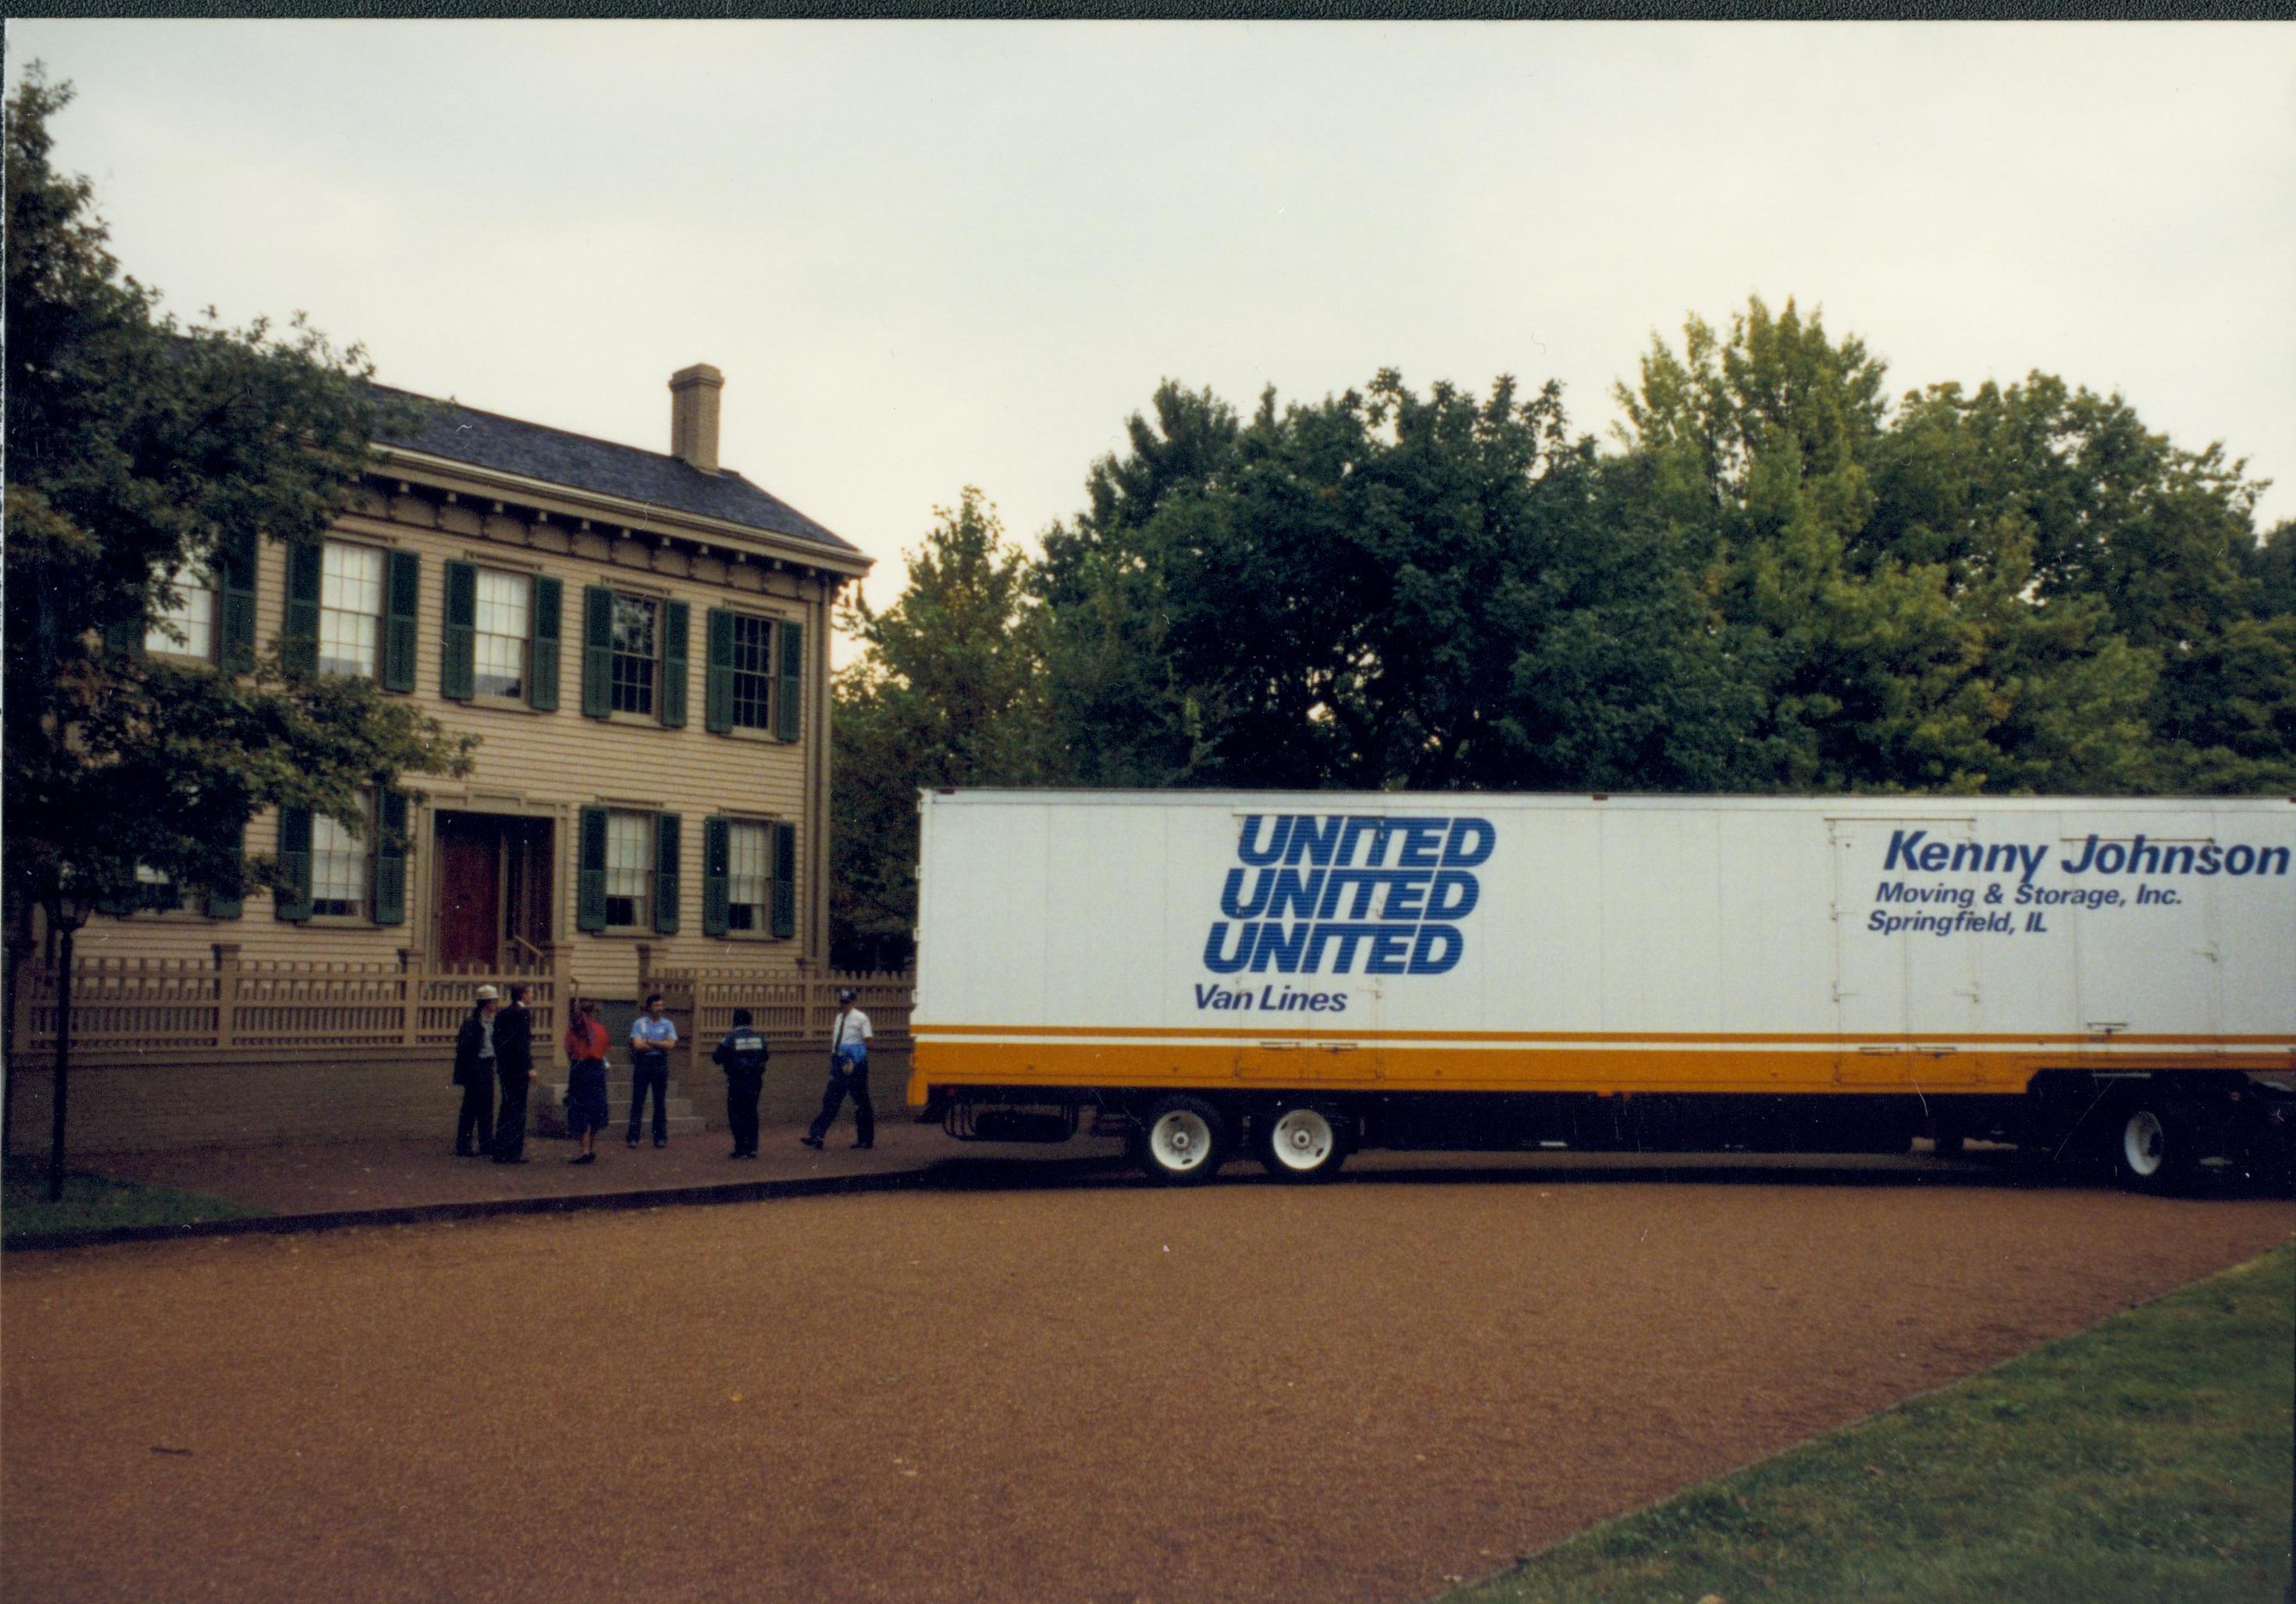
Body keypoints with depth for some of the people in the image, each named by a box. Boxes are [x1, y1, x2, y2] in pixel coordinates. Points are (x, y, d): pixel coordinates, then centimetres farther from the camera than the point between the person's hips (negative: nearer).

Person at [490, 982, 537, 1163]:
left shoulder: (501, 1014, 12)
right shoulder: (524, 1013, -11)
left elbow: (496, 1040, 13)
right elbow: (524, 1041, -17)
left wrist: (500, 1063, 19)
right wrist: (530, 1067, -16)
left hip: (504, 1067, 8)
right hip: (519, 1067, -8)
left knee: (506, 1108, 14)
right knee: (518, 1110, -4)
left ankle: (501, 1152, 16)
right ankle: (514, 1153, -4)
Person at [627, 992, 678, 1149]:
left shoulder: (667, 1024, 7)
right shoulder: (639, 1023, 4)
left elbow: (670, 1044, -8)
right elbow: (637, 1045, -10)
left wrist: (649, 1042, -9)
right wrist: (660, 1045, -6)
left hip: (660, 1064, 1)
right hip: (642, 1064, -1)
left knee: (660, 1103, 4)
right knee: (638, 1102, -1)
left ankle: (660, 1137, 9)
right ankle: (633, 1137, 1)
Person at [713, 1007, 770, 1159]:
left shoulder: (730, 1037, -10)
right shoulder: (758, 1037, 7)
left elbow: (718, 1058, -9)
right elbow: (764, 1057, 16)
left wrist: (714, 1057, 12)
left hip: (737, 1081, -5)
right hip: (755, 1080, 5)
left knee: (736, 1113, 0)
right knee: (751, 1113, 11)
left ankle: (741, 1149, -5)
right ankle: (752, 1148, 8)